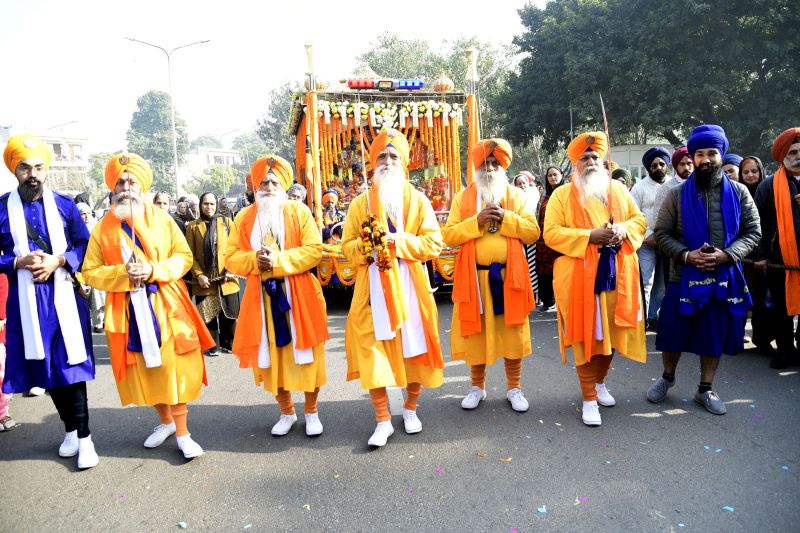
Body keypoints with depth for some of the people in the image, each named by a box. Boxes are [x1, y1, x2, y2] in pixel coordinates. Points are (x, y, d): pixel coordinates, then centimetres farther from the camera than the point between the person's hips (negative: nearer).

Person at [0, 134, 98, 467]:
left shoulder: (64, 206, 3)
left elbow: (85, 246, 4)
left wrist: (58, 260, -12)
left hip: (63, 296, -1)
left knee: (71, 365, -2)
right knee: (45, 367, 9)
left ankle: (84, 437, 7)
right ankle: (71, 429, 27)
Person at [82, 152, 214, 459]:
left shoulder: (161, 218, 2)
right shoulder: (103, 228, 4)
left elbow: (184, 256, 0)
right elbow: (90, 272, 2)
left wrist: (153, 270, -15)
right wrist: (123, 274, -15)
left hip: (166, 307, -2)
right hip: (128, 311, 2)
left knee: (174, 368, -2)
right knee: (144, 369, 12)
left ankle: (182, 432, 9)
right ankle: (165, 421, 34)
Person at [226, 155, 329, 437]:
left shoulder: (298, 211, 0)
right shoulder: (244, 218, 8)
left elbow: (314, 250, -8)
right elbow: (231, 258, 6)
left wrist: (278, 260, -18)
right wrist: (255, 259, -14)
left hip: (299, 295, -2)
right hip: (262, 298, 3)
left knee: (305, 354, 3)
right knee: (271, 356, 8)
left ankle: (311, 412, 21)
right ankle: (286, 412, 27)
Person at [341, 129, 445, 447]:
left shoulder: (417, 200, 5)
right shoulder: (361, 203, 8)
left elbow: (433, 243, -3)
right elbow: (347, 246, 6)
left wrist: (397, 241, -16)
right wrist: (368, 246, -15)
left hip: (409, 287, 0)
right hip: (373, 288, 1)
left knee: (414, 346, 6)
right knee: (372, 349, -4)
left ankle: (411, 409, 29)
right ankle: (383, 421, 9)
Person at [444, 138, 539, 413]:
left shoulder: (517, 196, 6)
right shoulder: (462, 198, 5)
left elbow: (532, 232, -2)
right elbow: (448, 236, -3)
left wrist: (506, 218, -15)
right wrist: (476, 221, -16)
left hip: (509, 275, 1)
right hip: (474, 276, 0)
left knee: (512, 332, 6)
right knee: (475, 333, 7)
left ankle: (514, 387, 23)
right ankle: (477, 386, 25)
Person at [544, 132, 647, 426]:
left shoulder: (619, 189, 14)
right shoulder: (562, 194, 0)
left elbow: (640, 220, 13)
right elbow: (551, 233, -8)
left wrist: (622, 230, -9)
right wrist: (589, 236, -19)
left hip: (617, 275, 4)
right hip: (579, 277, -4)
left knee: (611, 332, 13)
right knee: (584, 335, -1)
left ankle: (600, 382, 35)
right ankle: (589, 399, 10)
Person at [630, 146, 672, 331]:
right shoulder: (639, 187, 0)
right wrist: (648, 235, -12)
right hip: (647, 242, -3)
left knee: (662, 283, 10)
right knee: (645, 282, -6)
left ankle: (653, 318, 22)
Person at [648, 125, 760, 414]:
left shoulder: (739, 192, 2)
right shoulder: (678, 195, -1)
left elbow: (753, 232, 2)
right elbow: (662, 233, -1)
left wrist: (727, 254, -15)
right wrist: (686, 255, -16)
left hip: (724, 278, 1)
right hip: (684, 278, -1)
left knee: (715, 337, 11)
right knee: (674, 334, 7)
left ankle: (705, 389, 29)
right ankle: (667, 377, 33)